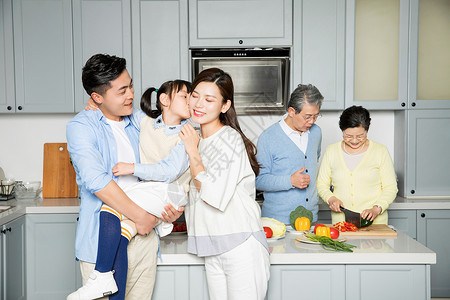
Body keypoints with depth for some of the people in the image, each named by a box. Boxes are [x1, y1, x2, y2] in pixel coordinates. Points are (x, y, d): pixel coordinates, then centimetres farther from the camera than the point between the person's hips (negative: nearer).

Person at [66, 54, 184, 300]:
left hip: (143, 235, 5)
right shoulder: (81, 126, -6)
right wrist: (139, 215, -16)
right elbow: (96, 180, -19)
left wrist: (171, 204, -3)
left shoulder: (138, 122, 10)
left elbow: (169, 169, 14)